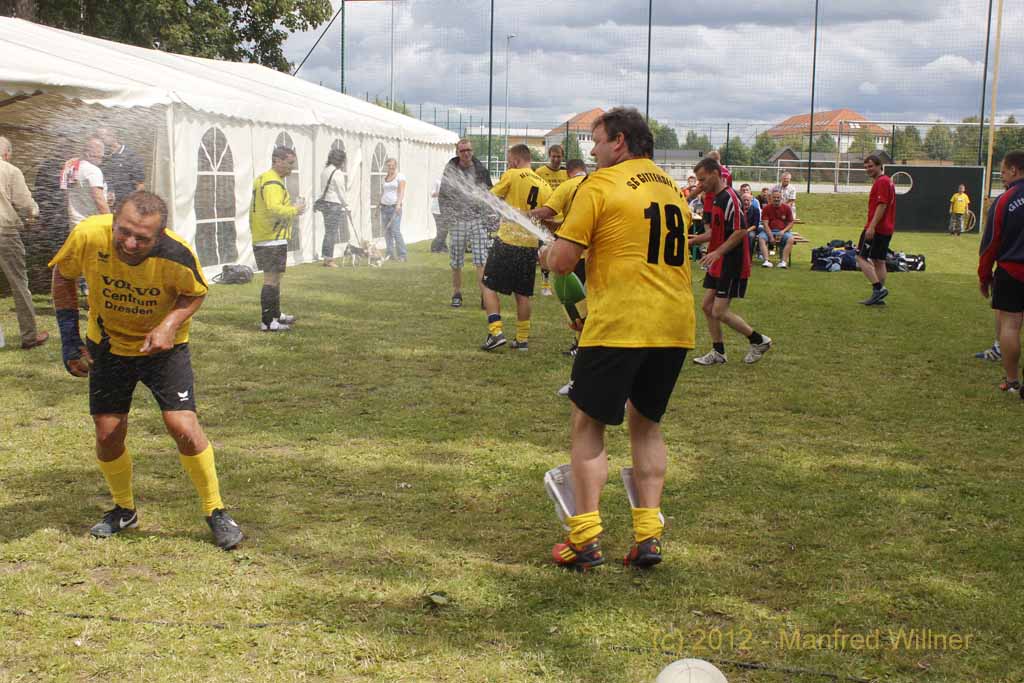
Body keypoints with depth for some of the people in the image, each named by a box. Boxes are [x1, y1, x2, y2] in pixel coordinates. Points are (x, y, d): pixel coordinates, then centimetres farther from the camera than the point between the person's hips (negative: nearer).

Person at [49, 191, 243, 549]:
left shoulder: (177, 255, -31)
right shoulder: (88, 236, -27)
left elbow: (196, 293, -7)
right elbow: (63, 276, -5)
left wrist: (170, 325, -26)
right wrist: (69, 338, -8)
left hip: (163, 346, -2)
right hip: (108, 344, 2)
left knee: (184, 427, -13)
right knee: (108, 435, 3)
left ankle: (215, 512, 7)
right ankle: (124, 510, 30)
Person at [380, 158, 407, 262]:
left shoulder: (400, 177, 1)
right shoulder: (384, 178, 17)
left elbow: (401, 192, -8)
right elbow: (382, 192, 19)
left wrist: (398, 204, -20)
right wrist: (380, 204, 10)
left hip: (394, 207, -6)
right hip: (384, 207, 6)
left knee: (395, 231, -13)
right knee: (387, 232, 3)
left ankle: (403, 254, -8)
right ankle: (390, 254, 7)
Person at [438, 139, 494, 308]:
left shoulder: (481, 170, 7)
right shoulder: (450, 171, 3)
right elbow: (443, 197, 6)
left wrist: (488, 219, 3)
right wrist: (448, 219, -2)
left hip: (479, 220, 0)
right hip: (458, 221, 0)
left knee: (482, 261, -8)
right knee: (456, 262, 7)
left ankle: (484, 295, -8)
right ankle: (456, 294, 20)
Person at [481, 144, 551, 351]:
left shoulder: (512, 176, -6)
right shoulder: (544, 186, 9)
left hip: (507, 241, -5)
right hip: (530, 244, 5)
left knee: (489, 286, 5)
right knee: (522, 294, 13)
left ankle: (496, 331, -7)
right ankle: (522, 339, 16)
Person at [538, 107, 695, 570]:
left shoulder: (601, 184, -6)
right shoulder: (672, 188, 16)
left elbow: (562, 262, -7)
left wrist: (547, 253, 14)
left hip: (619, 325, -6)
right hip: (675, 325, 6)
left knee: (588, 425, 6)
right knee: (647, 423, 18)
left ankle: (585, 539, 2)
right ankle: (649, 534, 12)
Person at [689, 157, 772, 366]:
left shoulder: (729, 198, -18)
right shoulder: (713, 198, 12)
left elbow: (741, 231, -23)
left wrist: (718, 252, -25)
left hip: (732, 264, -10)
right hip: (717, 263, 10)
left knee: (719, 312, -7)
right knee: (707, 306, 9)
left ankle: (759, 341, 9)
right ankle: (718, 352, 20)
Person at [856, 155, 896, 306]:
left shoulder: (881, 182, -12)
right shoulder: (888, 181, 19)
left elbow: (882, 205, -20)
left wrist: (871, 226, -24)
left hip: (876, 228, -10)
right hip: (886, 229, 10)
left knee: (861, 257, -8)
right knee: (879, 262, 10)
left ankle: (878, 288, -15)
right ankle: (879, 297, 11)